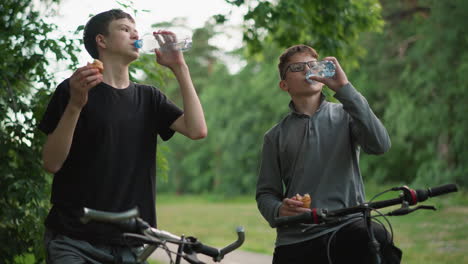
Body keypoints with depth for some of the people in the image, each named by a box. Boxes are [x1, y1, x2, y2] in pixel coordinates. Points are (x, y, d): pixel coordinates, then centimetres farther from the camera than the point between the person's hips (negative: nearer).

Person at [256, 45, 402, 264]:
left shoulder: (344, 115, 9)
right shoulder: (276, 136, 14)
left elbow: (379, 144, -11)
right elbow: (265, 193, 13)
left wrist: (343, 88, -14)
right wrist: (278, 210, -11)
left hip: (345, 230, -1)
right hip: (294, 243, 1)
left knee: (376, 237, -33)